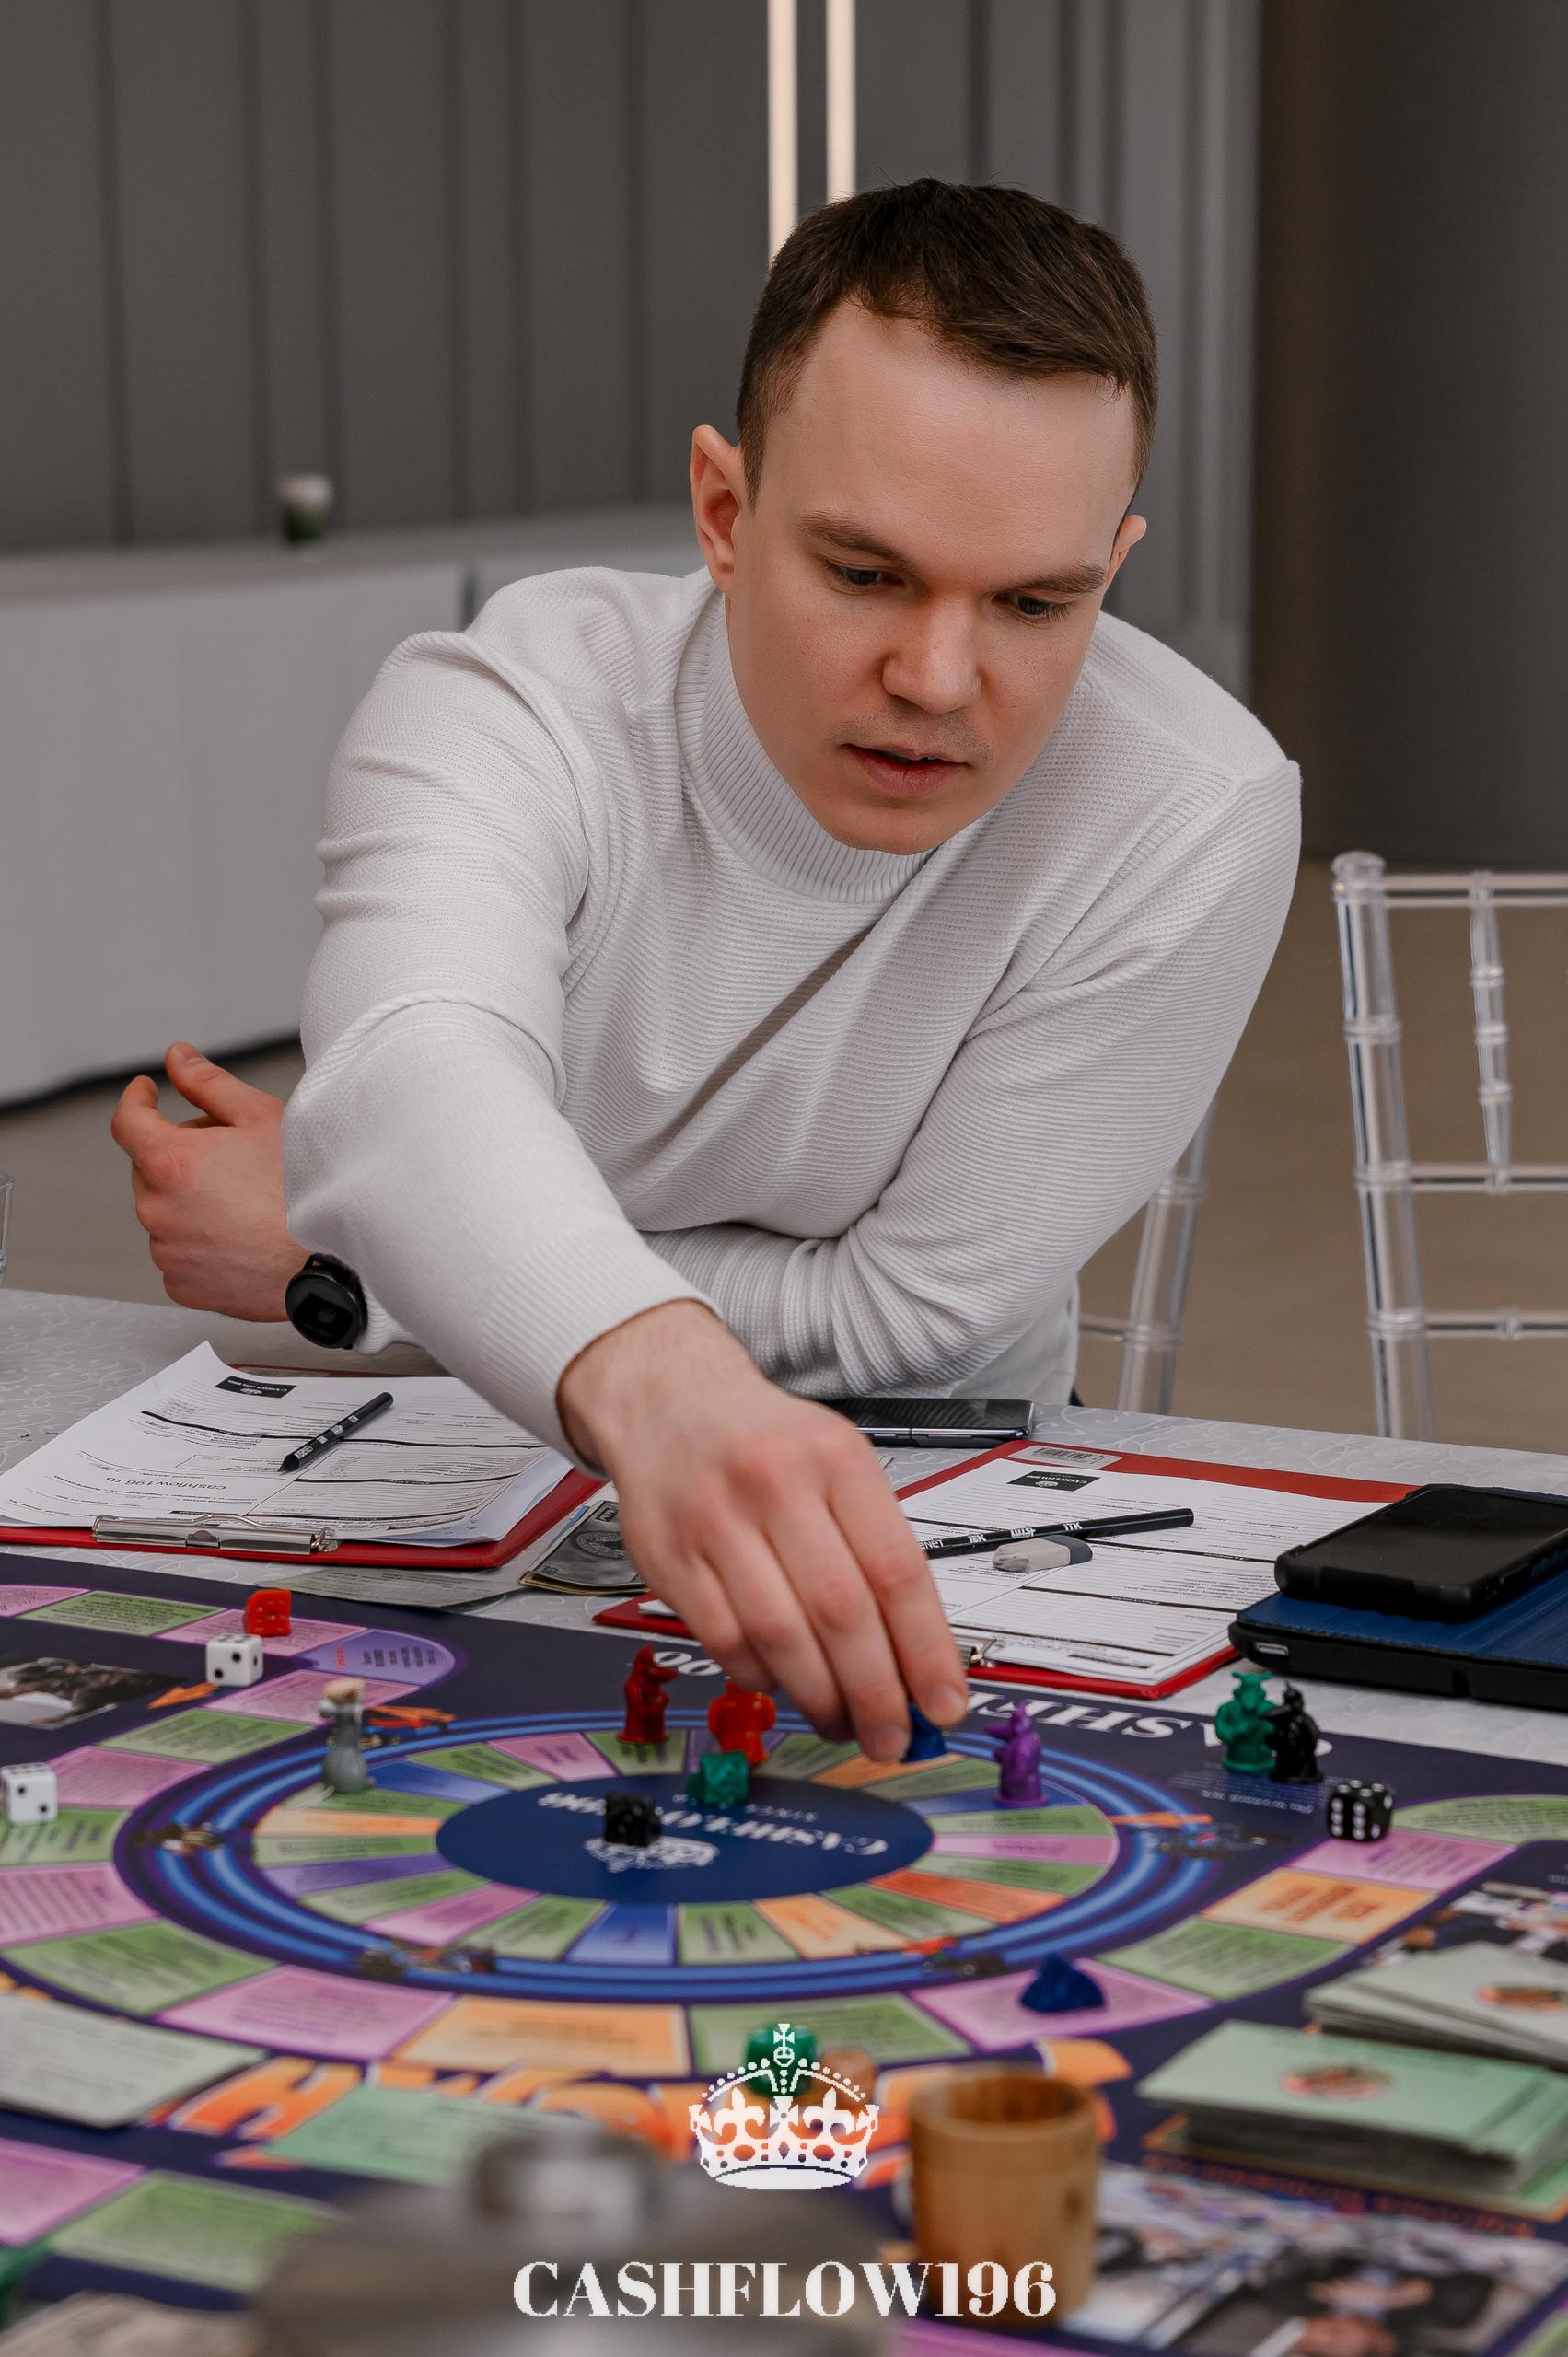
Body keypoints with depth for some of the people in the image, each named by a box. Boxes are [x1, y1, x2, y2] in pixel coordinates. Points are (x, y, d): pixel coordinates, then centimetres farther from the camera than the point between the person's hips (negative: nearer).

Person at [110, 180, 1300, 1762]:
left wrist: (324, 1255, -15)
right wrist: (656, 1381, -63)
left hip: (915, 1537, 2)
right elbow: (420, 1065, -41)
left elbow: (909, 1309, -16)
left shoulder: (1189, 823, -19)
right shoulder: (501, 711, -19)